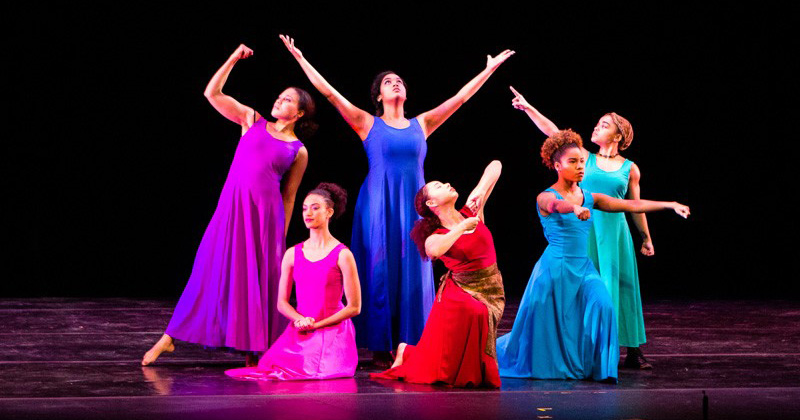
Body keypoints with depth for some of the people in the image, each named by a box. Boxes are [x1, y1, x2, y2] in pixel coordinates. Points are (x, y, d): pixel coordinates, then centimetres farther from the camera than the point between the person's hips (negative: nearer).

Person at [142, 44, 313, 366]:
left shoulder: (298, 151, 8)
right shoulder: (252, 121, 12)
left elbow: (289, 196, 9)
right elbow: (212, 94, 8)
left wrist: (282, 234, 5)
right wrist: (234, 59, 4)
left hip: (266, 214, -1)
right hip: (232, 206, 1)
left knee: (260, 277, -1)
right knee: (212, 269, -1)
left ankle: (253, 348, 9)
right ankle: (170, 337, 4)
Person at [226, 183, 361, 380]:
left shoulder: (342, 255, -4)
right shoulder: (292, 254, 8)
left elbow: (354, 307, -4)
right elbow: (282, 302, 10)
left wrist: (317, 324, -8)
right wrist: (300, 320, -11)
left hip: (332, 332, -3)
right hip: (299, 333, 3)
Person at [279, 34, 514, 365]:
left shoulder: (421, 124, 12)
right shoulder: (368, 124, 5)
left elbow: (460, 97, 16)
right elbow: (329, 92, 1)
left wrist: (490, 69, 17)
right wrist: (301, 59, -3)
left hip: (412, 207, 3)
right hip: (379, 205, -3)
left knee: (411, 273, 0)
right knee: (380, 272, -2)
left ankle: (409, 347, 4)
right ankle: (381, 348, 1)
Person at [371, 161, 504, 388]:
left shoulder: (472, 212, 2)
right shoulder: (436, 236, -7)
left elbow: (495, 166, 6)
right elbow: (434, 250, -35)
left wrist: (481, 191, -9)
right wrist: (462, 227, -26)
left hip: (491, 292, 4)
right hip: (460, 292, -4)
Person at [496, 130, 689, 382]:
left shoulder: (589, 198, 8)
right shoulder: (546, 198, -8)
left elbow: (632, 205, 8)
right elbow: (557, 205, -33)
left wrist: (670, 205, 2)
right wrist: (575, 208, -56)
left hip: (583, 267, 5)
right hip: (555, 268, -5)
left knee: (602, 307, -19)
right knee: (543, 324, 3)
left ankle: (598, 367, -9)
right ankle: (495, 351, 29)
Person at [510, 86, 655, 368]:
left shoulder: (630, 169, 7)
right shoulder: (586, 159, 7)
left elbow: (636, 207, 13)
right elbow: (553, 132, 1)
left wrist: (646, 238, 14)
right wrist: (528, 108, -5)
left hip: (615, 231, 0)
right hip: (586, 230, 0)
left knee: (621, 286, 0)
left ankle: (633, 351, 5)